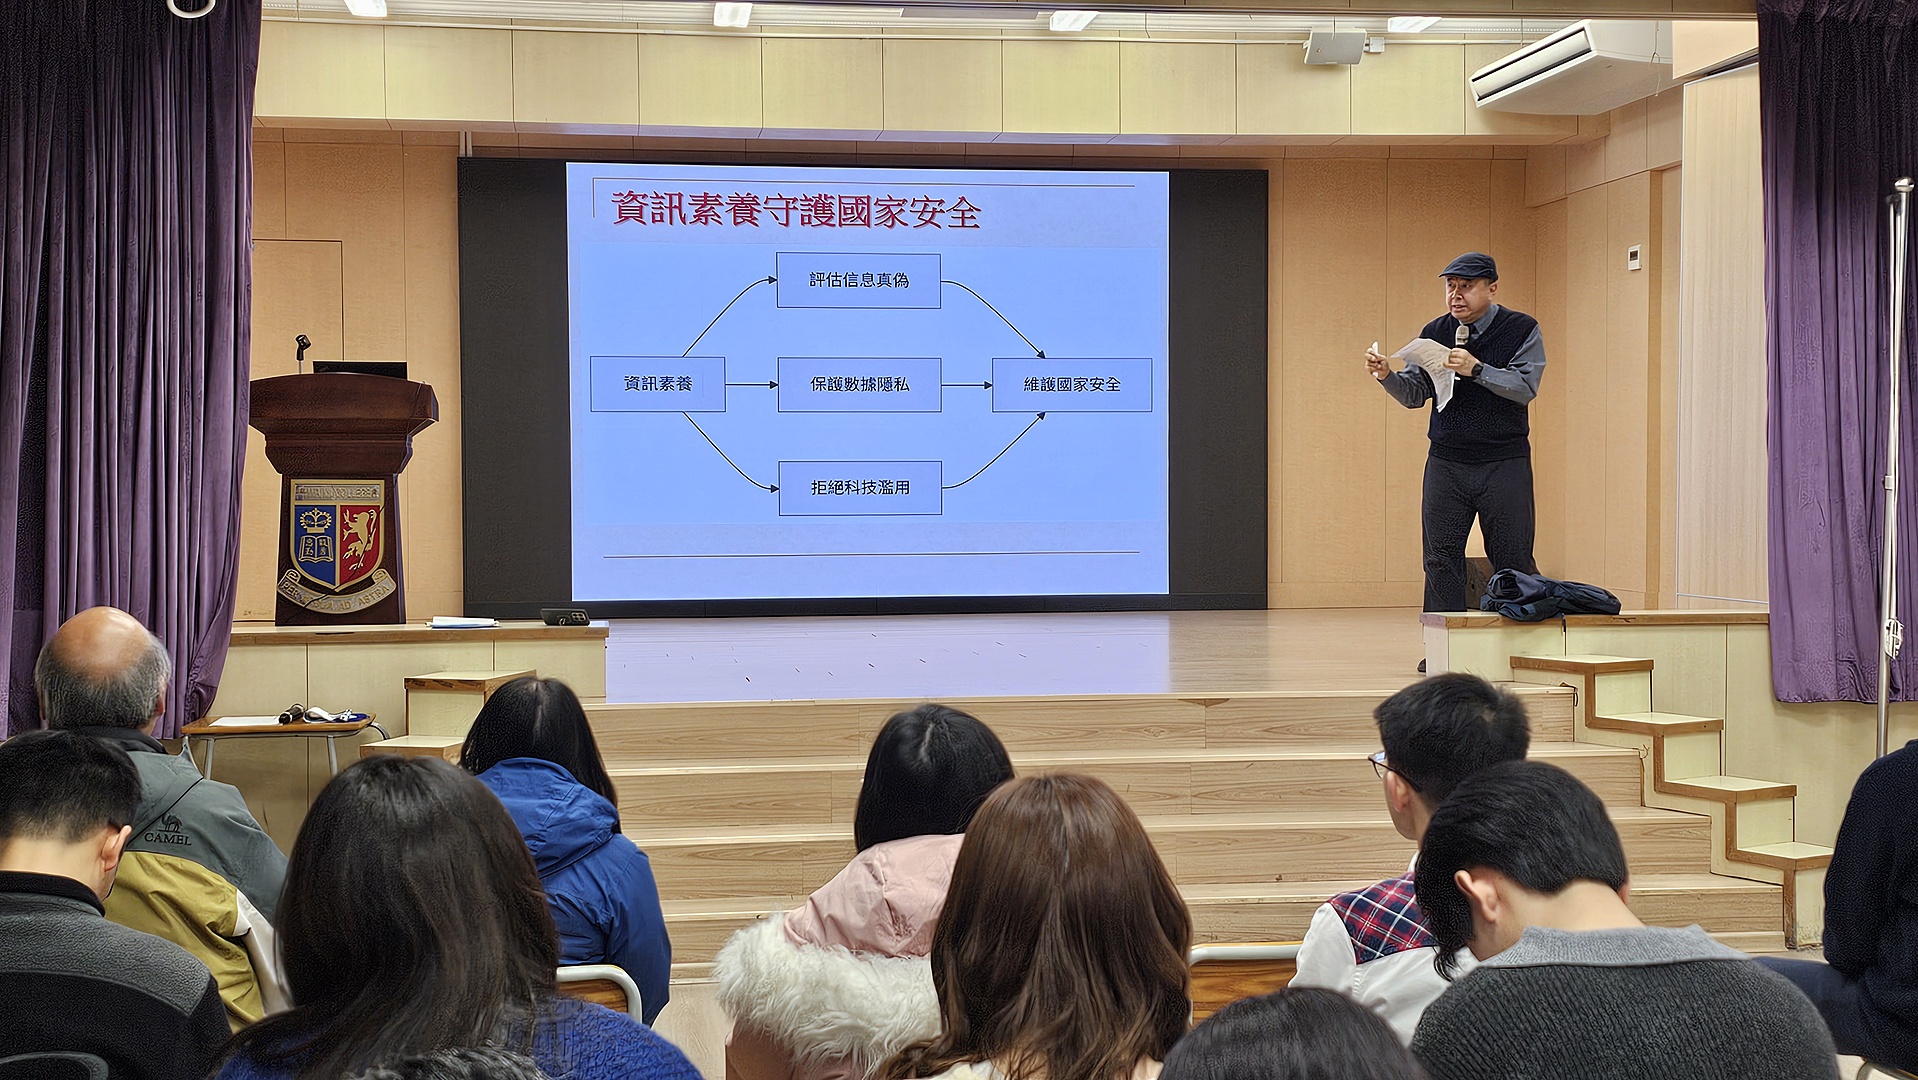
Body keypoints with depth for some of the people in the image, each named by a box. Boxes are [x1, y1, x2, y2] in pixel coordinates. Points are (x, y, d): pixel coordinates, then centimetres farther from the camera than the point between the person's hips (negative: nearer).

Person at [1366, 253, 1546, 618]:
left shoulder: (1522, 329, 0)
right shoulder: (1434, 333, 9)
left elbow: (1525, 387, -12)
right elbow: (1414, 395, 7)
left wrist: (1476, 369, -24)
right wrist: (1386, 376, -13)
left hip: (1505, 464, -3)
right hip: (1446, 464, 3)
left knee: (1513, 559, -1)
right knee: (1441, 560, 2)